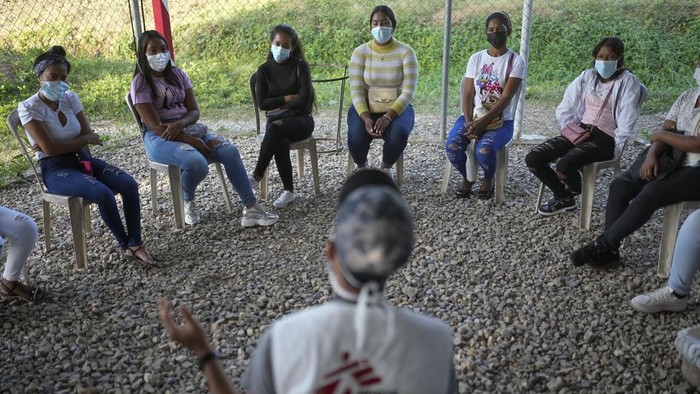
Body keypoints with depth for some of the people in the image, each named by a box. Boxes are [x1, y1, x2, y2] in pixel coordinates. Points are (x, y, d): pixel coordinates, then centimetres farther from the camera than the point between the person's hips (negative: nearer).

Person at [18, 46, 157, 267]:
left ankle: (136, 245, -13)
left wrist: (62, 145, -13)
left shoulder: (70, 98, 7)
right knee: (103, 193, -30)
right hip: (55, 169, -5)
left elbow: (89, 135, 2)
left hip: (81, 158, 6)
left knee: (129, 184, -19)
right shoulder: (29, 108, -9)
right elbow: (49, 148, -17)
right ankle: (126, 246, -9)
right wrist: (85, 139, -9)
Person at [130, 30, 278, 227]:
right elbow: (155, 126, -14)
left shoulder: (177, 74, 11)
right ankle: (188, 202, -1)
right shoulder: (141, 82, -6)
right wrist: (194, 141, -21)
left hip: (188, 128, 5)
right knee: (197, 163, -35)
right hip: (159, 137, -5)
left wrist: (179, 124, -18)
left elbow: (195, 111, 6)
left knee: (230, 151, -20)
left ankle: (251, 208, -21)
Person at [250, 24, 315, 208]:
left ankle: (257, 176, -28)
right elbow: (262, 103, -1)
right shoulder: (264, 70, 6)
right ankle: (289, 191, -24)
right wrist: (288, 98, -8)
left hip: (301, 119, -2)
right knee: (280, 143, -34)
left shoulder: (300, 66, -2)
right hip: (276, 121, 2)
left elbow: (304, 99, -10)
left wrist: (279, 109, -7)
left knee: (275, 128, -36)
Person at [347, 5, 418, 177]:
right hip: (365, 108, 1)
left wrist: (388, 117, -26)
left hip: (397, 108, 0)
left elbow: (408, 91, -13)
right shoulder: (360, 52, -3)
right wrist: (366, 117, -26)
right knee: (356, 136, -30)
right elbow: (356, 90, -9)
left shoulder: (406, 52, -6)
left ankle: (386, 169, 0)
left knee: (399, 134, -33)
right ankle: (362, 168, 5)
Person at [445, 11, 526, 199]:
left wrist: (483, 122, -23)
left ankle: (488, 179, 3)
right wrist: (470, 122, -16)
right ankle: (467, 177, 6)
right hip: (473, 117, 3)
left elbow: (505, 98, -13)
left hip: (501, 121, -3)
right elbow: (468, 95, 1)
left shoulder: (516, 61, -3)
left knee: (484, 150, -33)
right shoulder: (476, 58, 7)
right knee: (452, 146, -26)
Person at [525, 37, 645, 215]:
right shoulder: (587, 76, 8)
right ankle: (564, 198, 9)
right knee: (533, 159, -13)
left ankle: (574, 191, 7)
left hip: (605, 138, -6)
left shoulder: (628, 81, -6)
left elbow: (627, 122, -12)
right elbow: (564, 109, 12)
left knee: (563, 166, -32)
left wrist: (615, 150, -13)